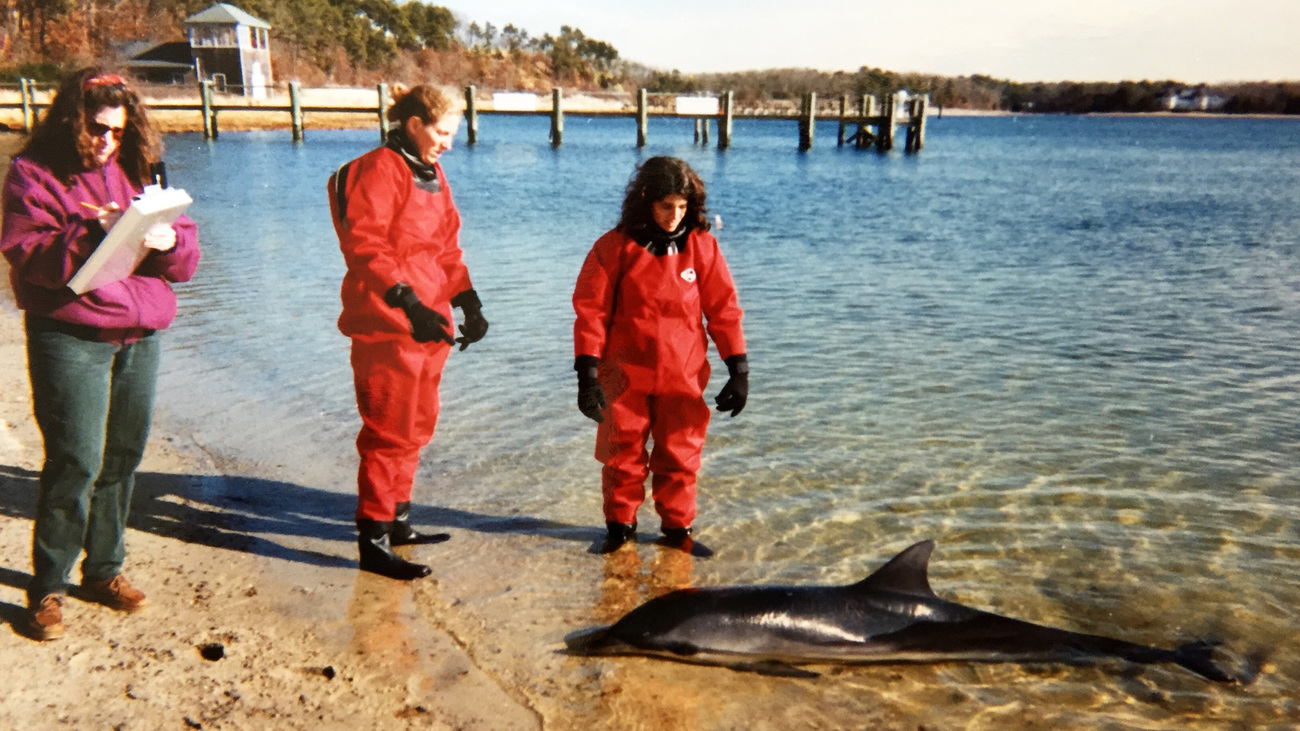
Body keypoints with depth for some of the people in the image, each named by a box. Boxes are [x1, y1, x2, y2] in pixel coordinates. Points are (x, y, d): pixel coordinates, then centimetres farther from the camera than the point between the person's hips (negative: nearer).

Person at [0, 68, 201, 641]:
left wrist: (168, 241, -14)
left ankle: (104, 570, 25)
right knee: (76, 462, -7)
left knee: (124, 457, 9)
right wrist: (92, 232, -24)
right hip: (71, 338, -5)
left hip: (140, 336, 5)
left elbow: (186, 258, 8)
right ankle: (47, 590, 8)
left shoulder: (137, 170, 13)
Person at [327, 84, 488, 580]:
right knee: (391, 430, -5)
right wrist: (406, 301, -28)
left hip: (427, 323, 9)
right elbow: (363, 245, -20)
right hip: (387, 325, -9)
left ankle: (397, 521, 30)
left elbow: (447, 247, 20)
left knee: (418, 426, 16)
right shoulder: (380, 169, -11)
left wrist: (467, 301, 8)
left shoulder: (432, 174, 17)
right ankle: (373, 542, 5)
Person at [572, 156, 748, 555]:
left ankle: (677, 527, 25)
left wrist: (739, 370, -1)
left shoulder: (702, 245, -1)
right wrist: (587, 374, -10)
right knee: (622, 455, 8)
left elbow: (723, 308, 2)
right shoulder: (616, 246, -6)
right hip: (625, 375, -1)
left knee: (680, 455, 8)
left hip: (683, 376, 1)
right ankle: (620, 526, 25)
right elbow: (591, 310, -5)